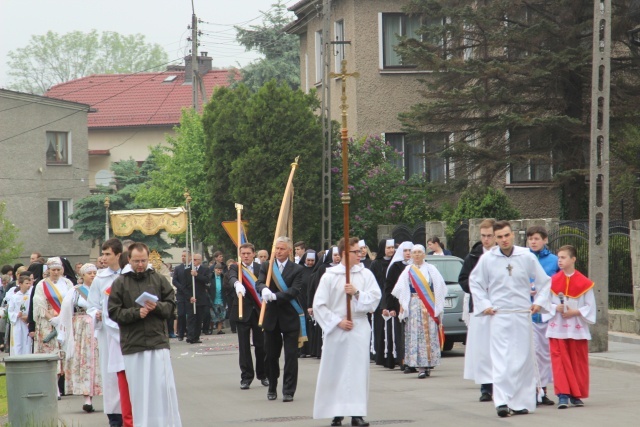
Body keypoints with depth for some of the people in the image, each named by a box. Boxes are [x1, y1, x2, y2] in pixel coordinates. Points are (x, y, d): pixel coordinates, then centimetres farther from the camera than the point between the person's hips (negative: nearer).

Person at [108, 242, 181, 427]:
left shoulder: (159, 279, 7)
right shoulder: (120, 283, 3)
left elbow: (171, 304, 8)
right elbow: (114, 312, -1)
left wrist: (157, 307, -12)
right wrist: (136, 312, -14)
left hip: (158, 341, 1)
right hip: (132, 344, -1)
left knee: (163, 386, 0)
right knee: (138, 389, 1)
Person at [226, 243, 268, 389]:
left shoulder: (260, 268, 7)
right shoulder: (235, 268, 0)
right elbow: (232, 278, -21)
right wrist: (237, 284, -45)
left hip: (259, 310, 1)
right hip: (243, 311, -1)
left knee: (261, 344, 4)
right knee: (244, 345, 0)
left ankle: (263, 375, 19)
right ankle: (246, 377, 6)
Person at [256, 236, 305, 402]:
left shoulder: (297, 269, -2)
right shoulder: (266, 267, 6)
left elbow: (294, 291, -14)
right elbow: (259, 283, -9)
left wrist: (275, 296, -28)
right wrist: (264, 289, -33)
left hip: (290, 318, -3)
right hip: (271, 318, 3)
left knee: (291, 356, -3)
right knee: (271, 355, 10)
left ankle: (289, 391, 1)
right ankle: (272, 388, 24)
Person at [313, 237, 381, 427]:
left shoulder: (366, 274, 5)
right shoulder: (329, 276, -1)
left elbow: (375, 297, 0)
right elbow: (319, 305, -2)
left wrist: (357, 294, -15)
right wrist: (338, 321, -9)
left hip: (359, 328, 1)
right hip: (336, 330, -1)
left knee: (358, 370, -1)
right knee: (336, 370, 0)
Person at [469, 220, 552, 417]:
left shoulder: (526, 257, 1)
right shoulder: (487, 259, 0)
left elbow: (544, 281, 12)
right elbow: (475, 282, 13)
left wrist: (539, 302, 2)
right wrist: (484, 304, 3)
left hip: (522, 315, 1)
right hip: (499, 315, -1)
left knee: (523, 359, 4)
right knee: (501, 359, -9)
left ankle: (521, 401, 11)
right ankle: (501, 401, -13)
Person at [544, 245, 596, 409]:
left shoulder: (584, 283, -2)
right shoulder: (552, 281, 3)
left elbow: (590, 306, -1)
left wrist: (575, 312, -14)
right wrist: (556, 308, -14)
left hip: (577, 328, -1)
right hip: (557, 329, 1)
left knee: (578, 362, 5)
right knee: (560, 361, -6)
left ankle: (576, 395, 15)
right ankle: (563, 395, -8)